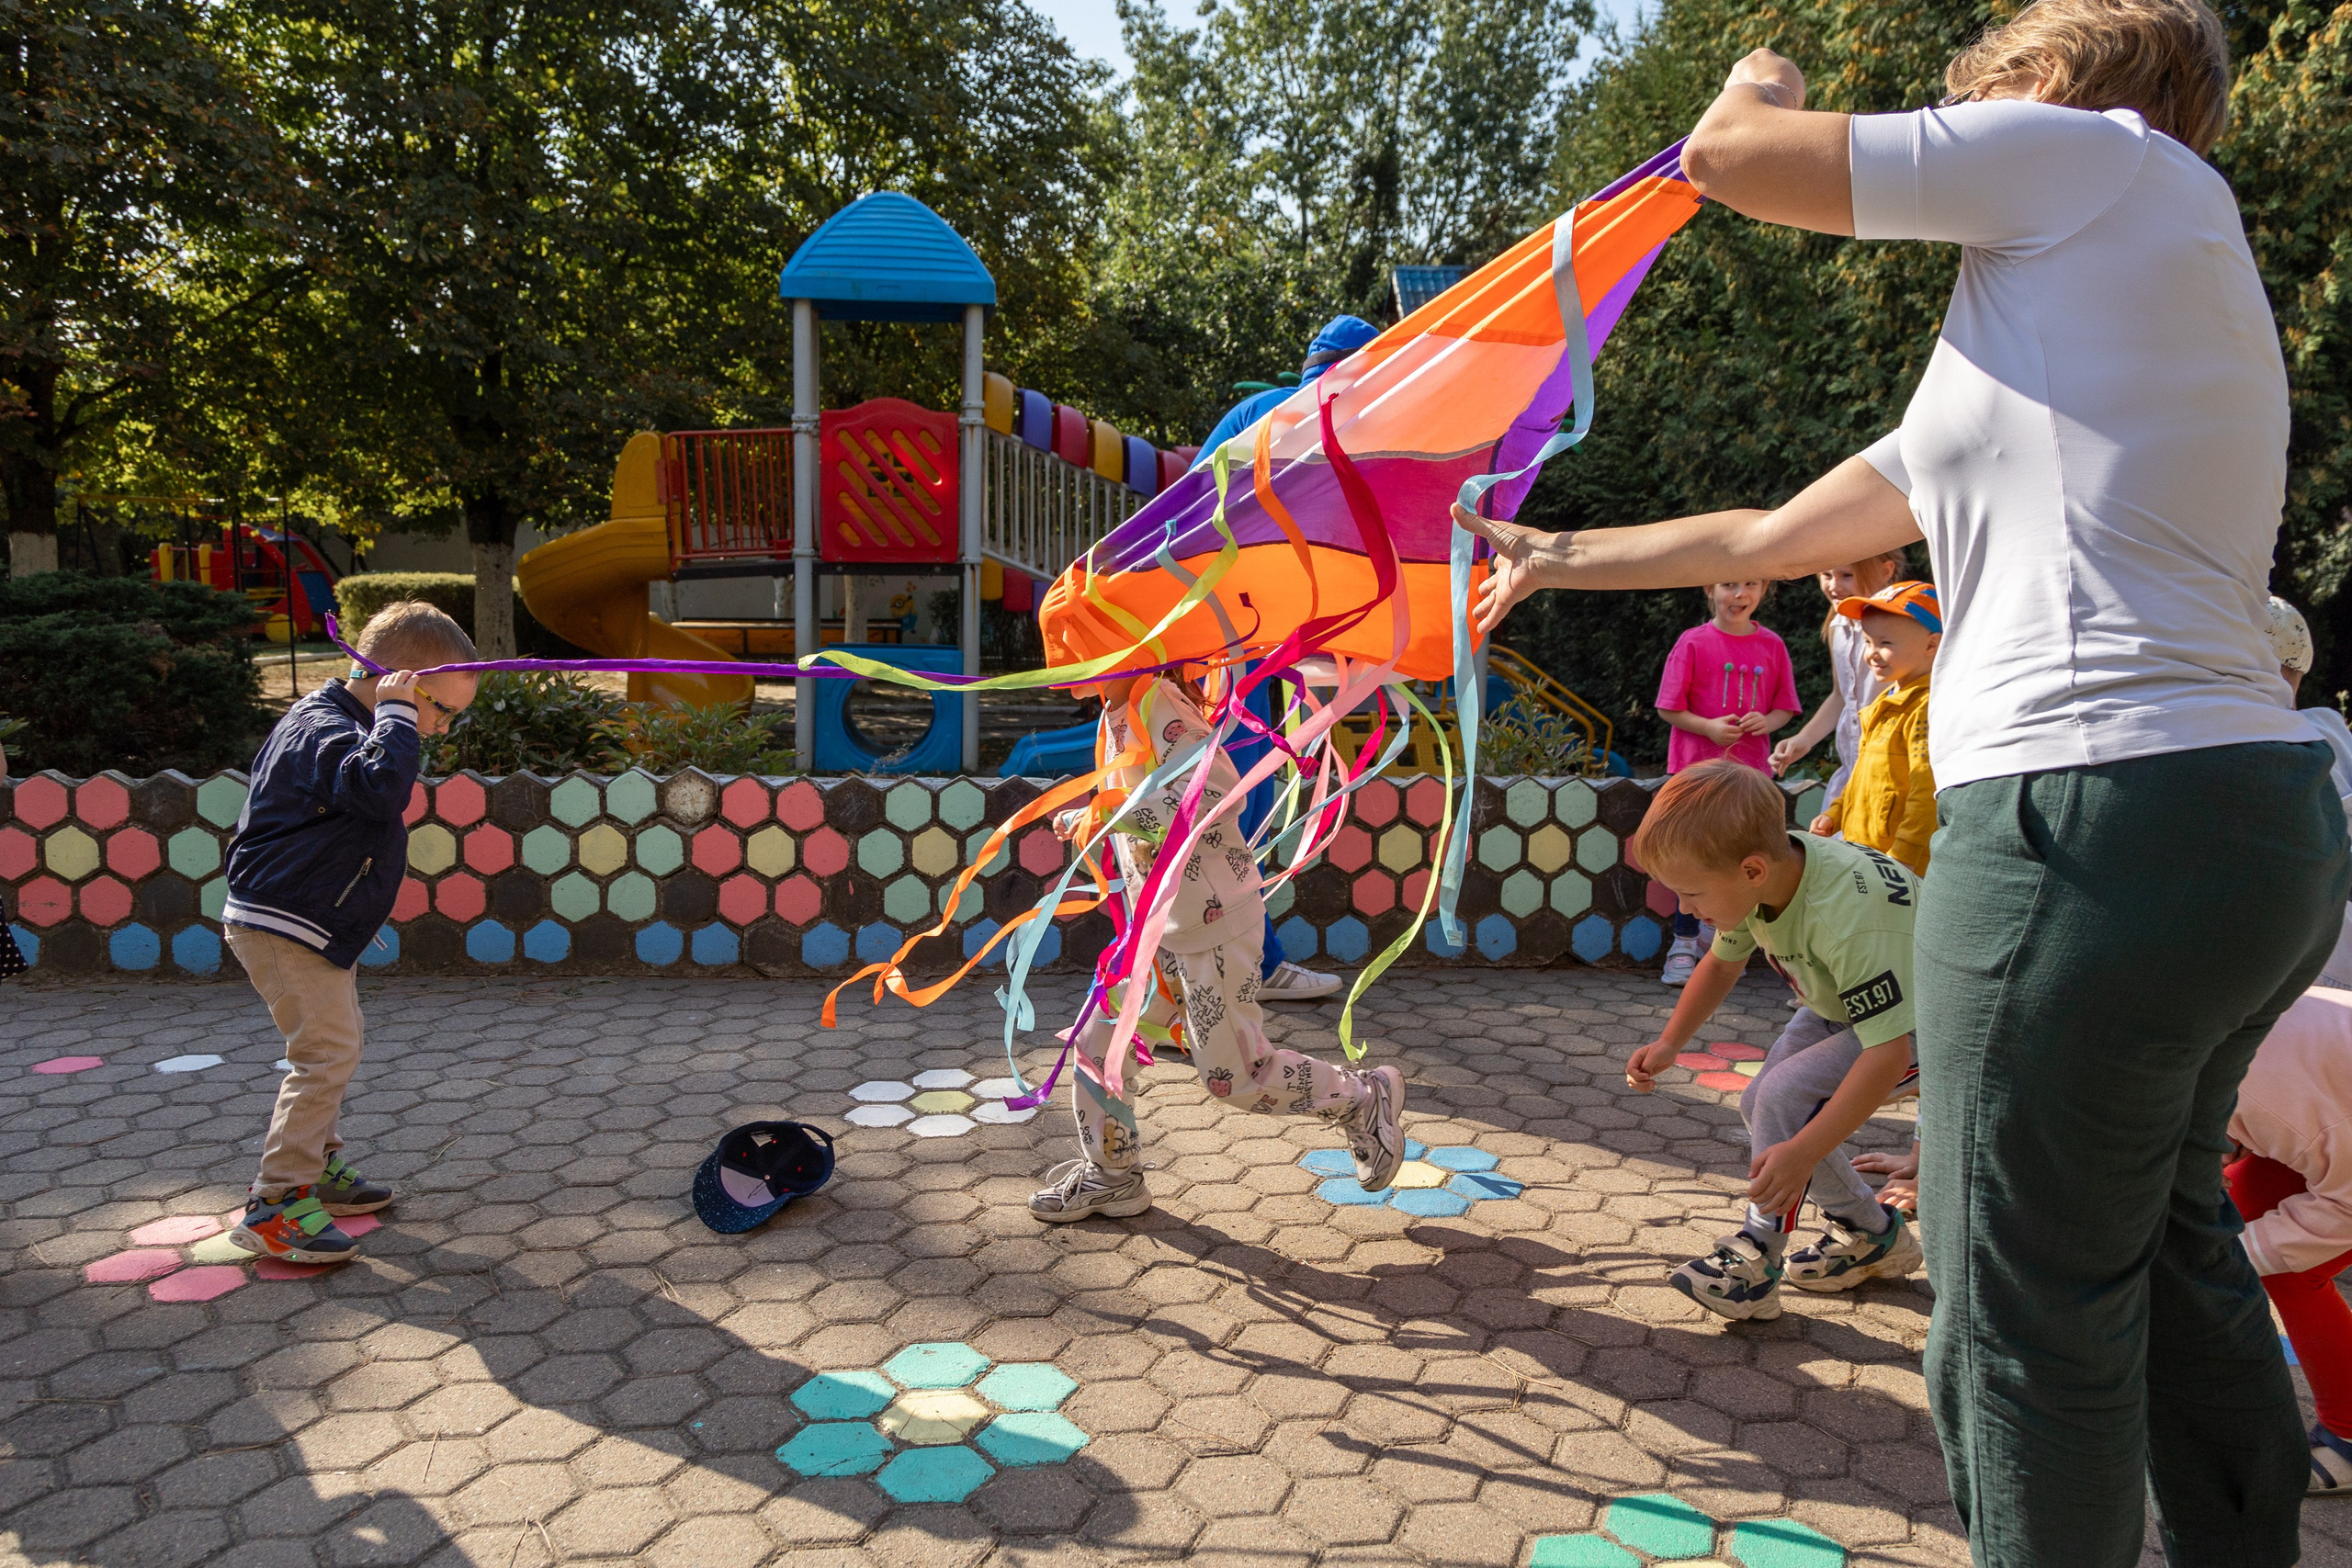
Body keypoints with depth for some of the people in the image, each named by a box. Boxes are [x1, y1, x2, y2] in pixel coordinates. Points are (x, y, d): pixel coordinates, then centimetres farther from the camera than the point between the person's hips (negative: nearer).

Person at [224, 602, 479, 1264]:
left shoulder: (342, 725, 12)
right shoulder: (323, 729, -21)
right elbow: (381, 786, -41)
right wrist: (396, 710, -32)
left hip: (316, 926, 11)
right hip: (282, 926, -11)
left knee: (333, 1047, 22)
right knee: (328, 1052, -13)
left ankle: (318, 1166, 36)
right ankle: (274, 1207, -9)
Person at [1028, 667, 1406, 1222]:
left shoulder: (1157, 700, -19)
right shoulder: (1119, 713, 10)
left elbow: (1219, 790, -31)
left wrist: (1116, 812, -27)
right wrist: (1085, 817, 13)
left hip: (1212, 924, -9)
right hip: (1159, 927, 9)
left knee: (1234, 1076, -1)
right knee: (1096, 1041, 10)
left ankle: (1364, 1099, 20)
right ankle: (1111, 1176, 27)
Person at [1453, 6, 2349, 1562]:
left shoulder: (2108, 152, -1)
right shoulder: (2040, 355, 25)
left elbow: (1729, 154, -2)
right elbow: (1770, 537, 27)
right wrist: (1559, 558, 35)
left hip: (2097, 812, -11)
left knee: (2029, 1314, 2)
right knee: (2170, 1247, 25)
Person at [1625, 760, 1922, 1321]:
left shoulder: (1846, 914, -42)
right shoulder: (1763, 878, -17)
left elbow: (1887, 1052, -41)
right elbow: (1723, 961, 5)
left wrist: (1803, 1152, -42)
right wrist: (1669, 1043, -4)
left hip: (1916, 1020, -9)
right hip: (1842, 1003, 9)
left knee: (1784, 1093, -24)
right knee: (1758, 1104, 4)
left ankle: (1758, 1258, -9)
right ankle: (1872, 1235, 19)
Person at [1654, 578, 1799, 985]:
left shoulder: (1771, 645, 5)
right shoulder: (1693, 642, -5)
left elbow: (1784, 707, 10)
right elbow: (1668, 709, -4)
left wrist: (1766, 721, -11)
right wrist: (1709, 727, -18)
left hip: (1749, 768, 3)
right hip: (1697, 765, -3)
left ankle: (1715, 933, 28)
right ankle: (1684, 945, 12)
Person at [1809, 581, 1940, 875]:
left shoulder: (1927, 707, -14)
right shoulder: (1886, 702, 17)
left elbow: (1928, 792, -20)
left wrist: (1903, 858, -22)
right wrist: (1834, 813, 18)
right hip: (1862, 848, 9)